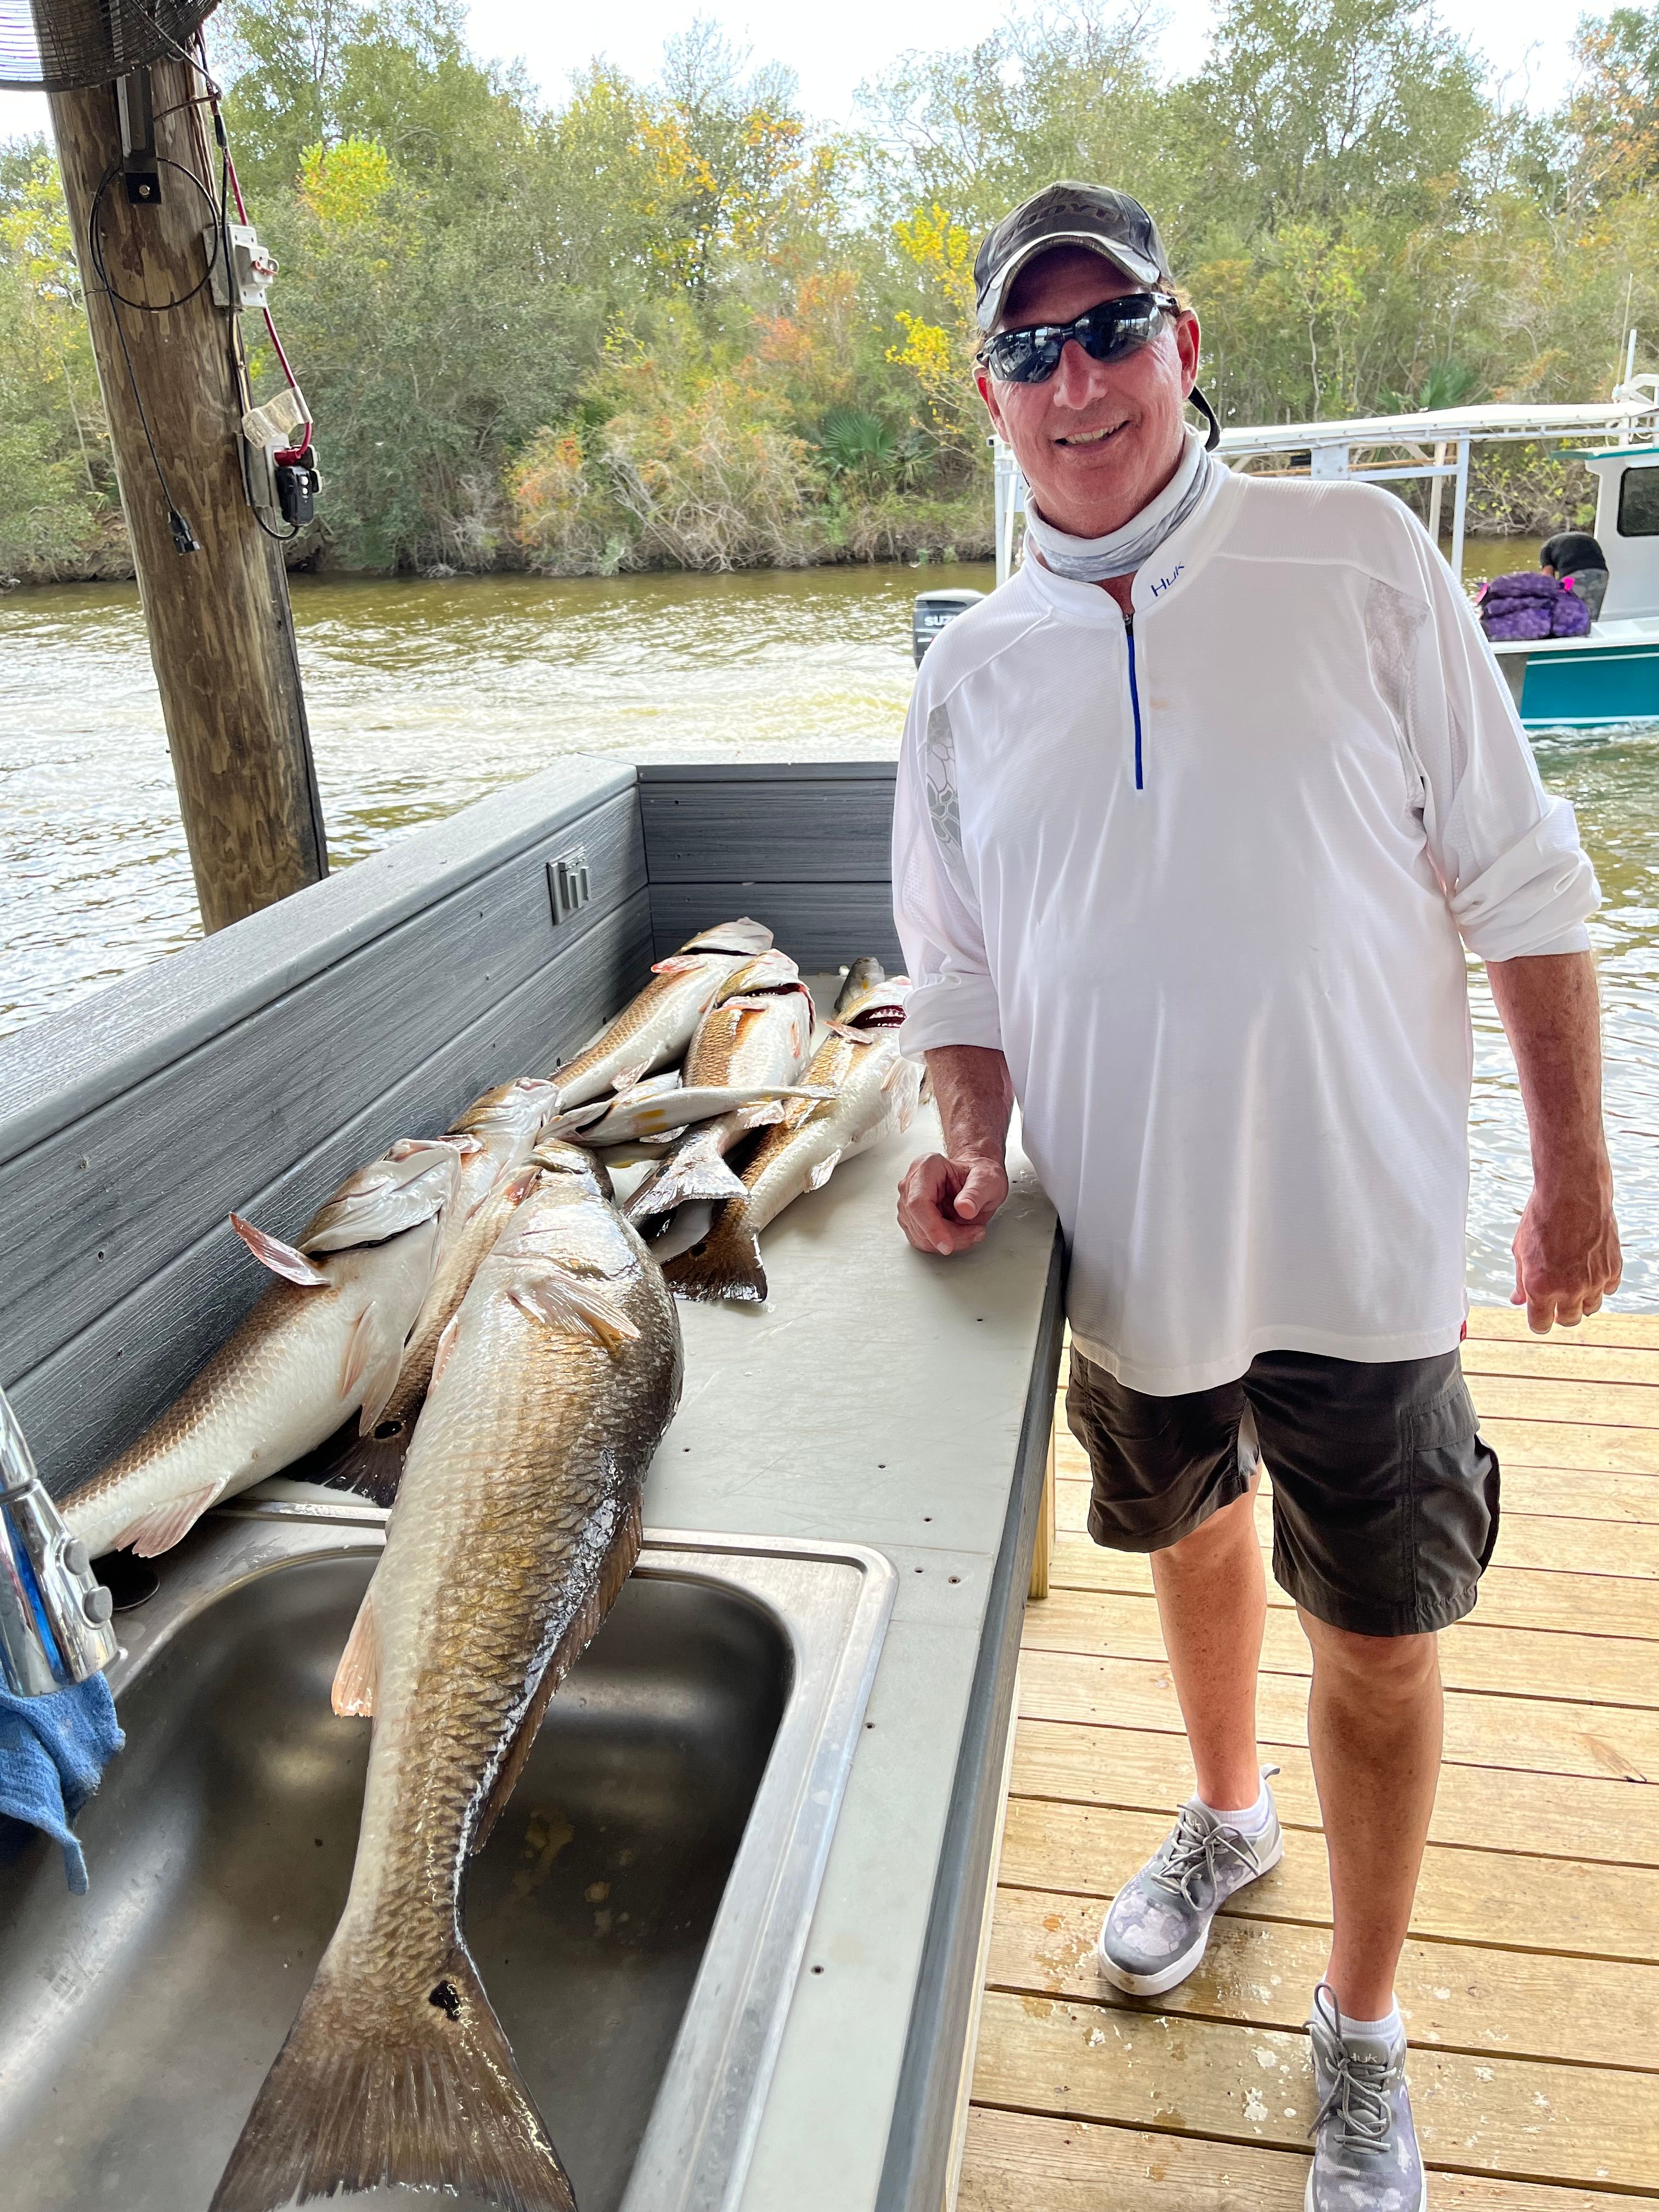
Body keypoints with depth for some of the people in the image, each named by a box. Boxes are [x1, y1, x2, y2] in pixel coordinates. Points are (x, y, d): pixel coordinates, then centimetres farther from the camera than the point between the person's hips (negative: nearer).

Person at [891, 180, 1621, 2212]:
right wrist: (973, 1144, -10)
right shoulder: (972, 668, 1)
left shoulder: (1354, 559, -6)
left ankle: (1361, 2041, 34)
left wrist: (1574, 1178, -5)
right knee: (1193, 1541, 24)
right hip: (1127, 1248, 3)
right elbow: (958, 969, 8)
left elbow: (1518, 880, -5)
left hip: (1359, 1243, -2)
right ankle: (1226, 1821, 54)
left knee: (1377, 1643, 9)